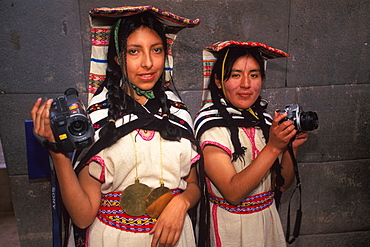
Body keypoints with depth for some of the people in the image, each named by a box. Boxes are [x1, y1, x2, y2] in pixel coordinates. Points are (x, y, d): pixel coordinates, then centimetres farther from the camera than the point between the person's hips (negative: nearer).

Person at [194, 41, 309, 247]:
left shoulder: (266, 121, -5)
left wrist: (291, 147, -15)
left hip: (270, 220, 5)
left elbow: (283, 184, 1)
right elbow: (233, 193, -25)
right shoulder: (212, 127, -19)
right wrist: (273, 147, -28)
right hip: (231, 226, -5)